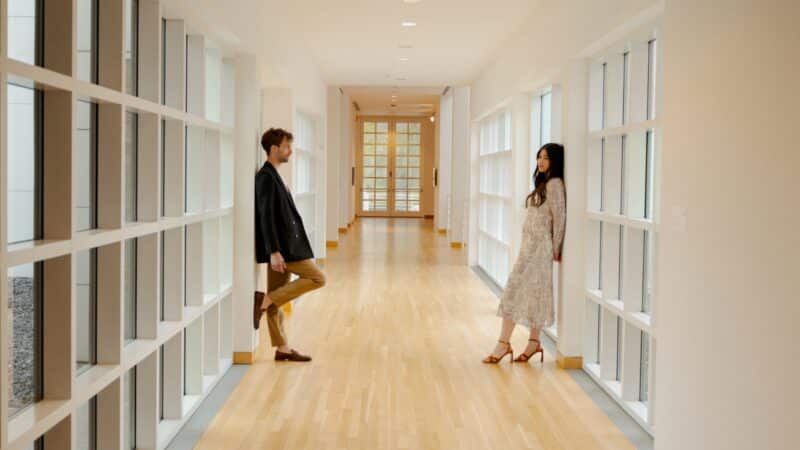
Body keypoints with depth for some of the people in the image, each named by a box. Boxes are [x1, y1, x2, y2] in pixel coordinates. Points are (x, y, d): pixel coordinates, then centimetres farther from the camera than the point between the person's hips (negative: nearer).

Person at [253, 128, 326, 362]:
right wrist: (274, 252, -23)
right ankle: (265, 300, -6)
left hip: (283, 246, 9)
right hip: (281, 247, -9)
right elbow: (266, 217, -20)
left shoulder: (271, 176, 15)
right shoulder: (266, 177, -14)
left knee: (277, 301, 10)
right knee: (316, 277, -6)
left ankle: (282, 349, 16)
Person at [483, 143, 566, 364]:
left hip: (539, 246, -9)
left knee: (516, 289, -9)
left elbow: (559, 218, -14)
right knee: (531, 292, 10)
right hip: (530, 244, 9)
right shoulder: (543, 183, 16)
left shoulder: (555, 184, -13)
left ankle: (504, 343, -5)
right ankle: (534, 342, 16)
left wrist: (555, 249, -10)